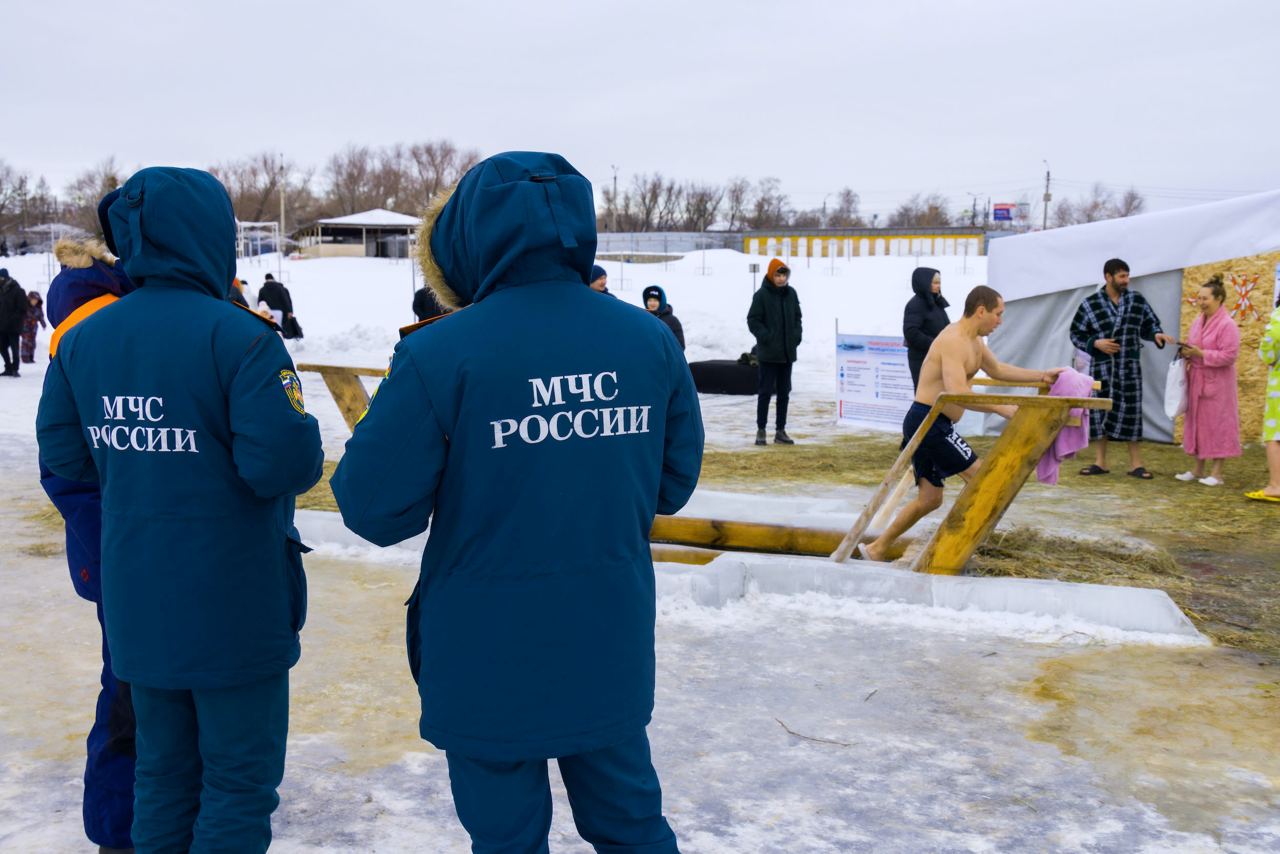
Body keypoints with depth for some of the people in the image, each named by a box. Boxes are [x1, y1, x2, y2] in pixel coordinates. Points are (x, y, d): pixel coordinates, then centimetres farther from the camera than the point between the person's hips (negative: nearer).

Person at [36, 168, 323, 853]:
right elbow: (282, 463, -24)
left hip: (137, 606, 6)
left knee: (163, 768, 20)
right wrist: (304, 440, -3)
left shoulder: (83, 337, 2)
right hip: (232, 604, -6)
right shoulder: (236, 335, -18)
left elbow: (63, 452, 6)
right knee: (241, 776, 7)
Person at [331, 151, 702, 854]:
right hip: (612, 649, 4)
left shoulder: (436, 356, -18)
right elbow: (672, 483, 3)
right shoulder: (650, 340, -5)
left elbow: (374, 511, -15)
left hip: (489, 658, -3)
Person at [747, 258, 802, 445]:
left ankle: (780, 431, 16)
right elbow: (753, 320, -8)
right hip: (768, 353, -5)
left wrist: (797, 335, 2)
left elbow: (797, 317, 17)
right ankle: (761, 430, 7)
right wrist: (766, 337, -15)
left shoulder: (791, 293, 7)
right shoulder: (762, 295, -9)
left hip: (788, 352, 5)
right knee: (765, 391, -1)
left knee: (784, 392, 9)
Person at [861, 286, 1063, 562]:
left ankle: (876, 548, 20)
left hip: (935, 425, 10)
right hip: (928, 421, -10)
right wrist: (1002, 409, -26)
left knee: (930, 499, 14)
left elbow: (998, 370, 30)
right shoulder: (954, 340, -18)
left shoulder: (974, 341, 15)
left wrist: (1042, 376, 21)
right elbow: (957, 393, -30)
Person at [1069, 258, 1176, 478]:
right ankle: (1100, 462, 14)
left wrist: (1157, 334, -9)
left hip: (1130, 367, 1)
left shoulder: (1138, 300, 4)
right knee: (1100, 410, 3)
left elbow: (1149, 325, 12)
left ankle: (1136, 464, 8)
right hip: (1102, 367, -1)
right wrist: (1095, 343, -12)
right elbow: (1076, 334, 3)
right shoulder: (1090, 304, -1)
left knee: (1131, 411, 0)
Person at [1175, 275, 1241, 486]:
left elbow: (1229, 356, -19)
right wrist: (1187, 352, -1)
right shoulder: (1197, 321, 10)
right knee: (1197, 422, 10)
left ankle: (1216, 472, 4)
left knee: (1217, 423, -2)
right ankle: (1197, 469, 18)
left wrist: (1201, 354, -21)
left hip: (1217, 383, -7)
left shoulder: (1227, 325, -14)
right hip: (1197, 380, 8)